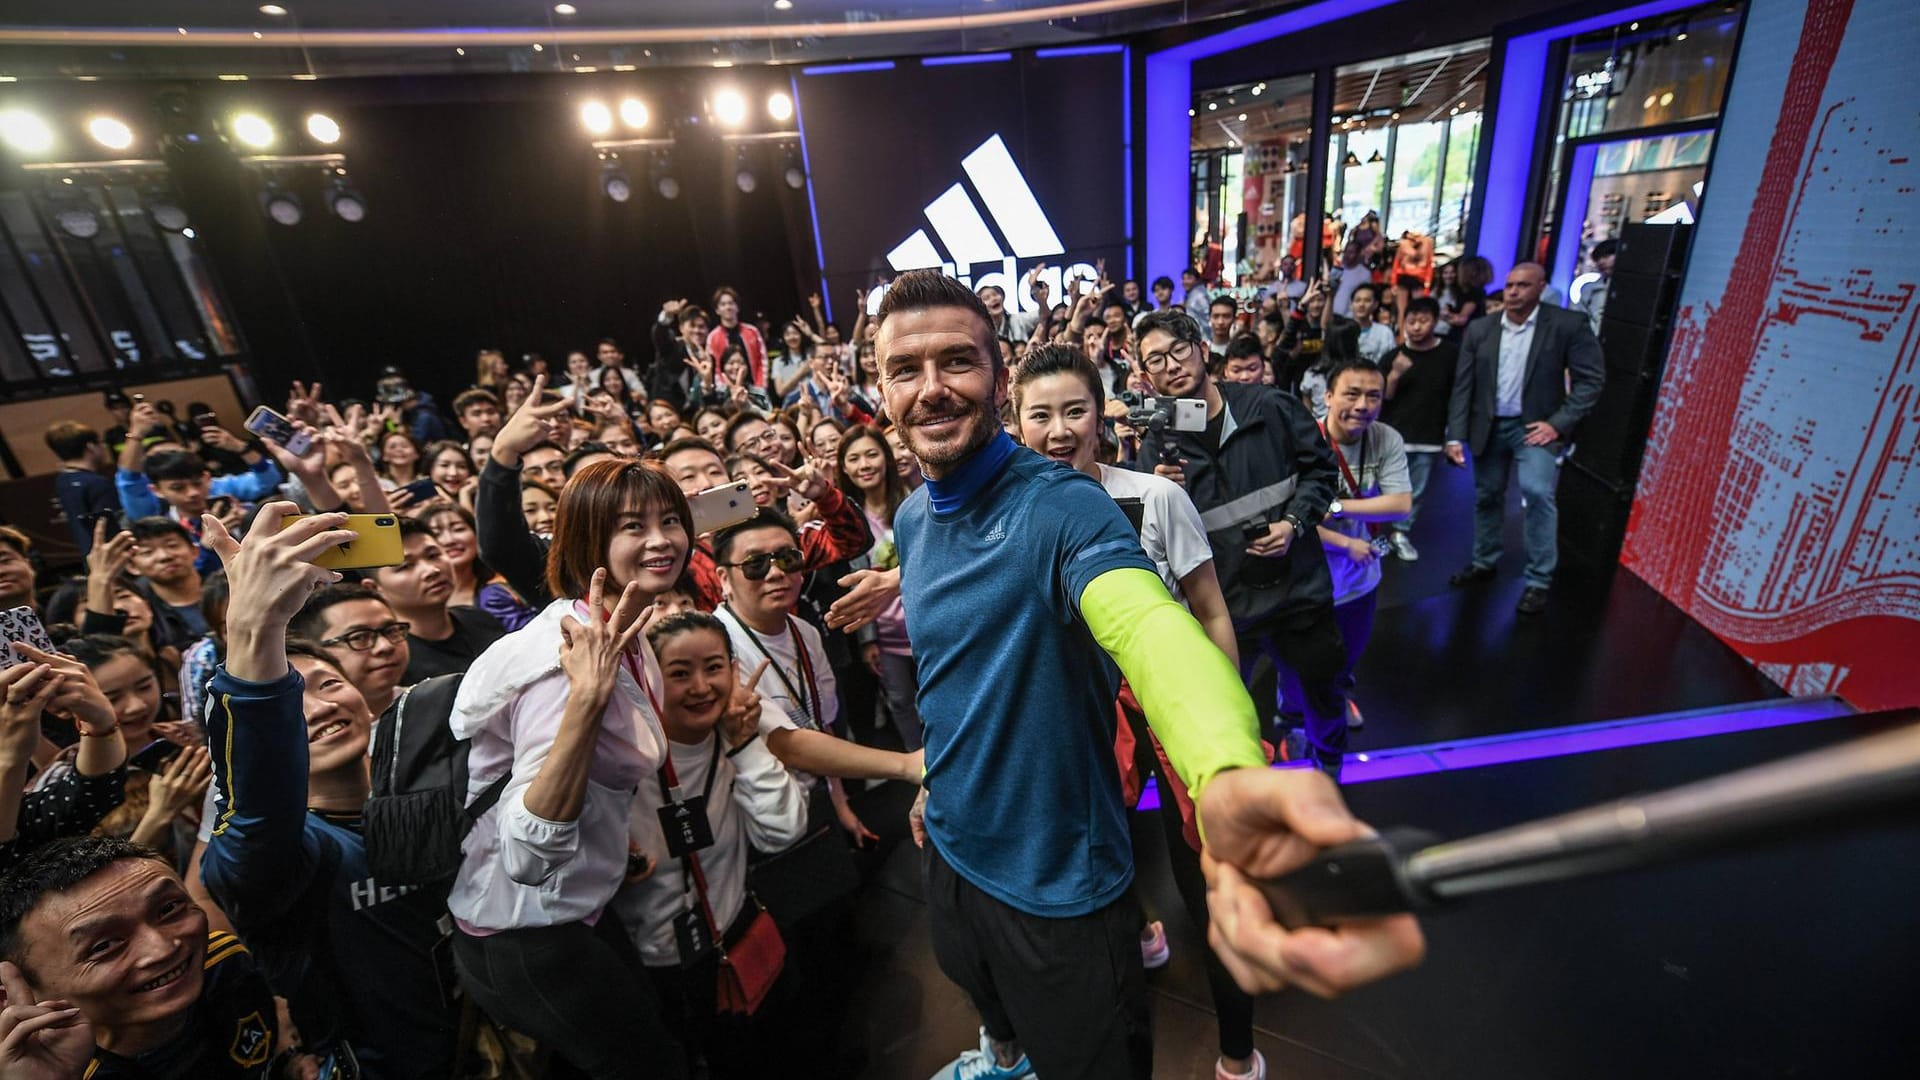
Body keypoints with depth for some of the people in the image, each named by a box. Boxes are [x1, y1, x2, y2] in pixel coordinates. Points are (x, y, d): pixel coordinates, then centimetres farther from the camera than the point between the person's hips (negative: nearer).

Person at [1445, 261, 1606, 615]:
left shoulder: (1568, 324, -6)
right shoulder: (1479, 330, 2)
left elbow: (1592, 378, -6)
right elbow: (1462, 386, 0)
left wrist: (1559, 423, -15)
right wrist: (1456, 436, -8)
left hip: (1535, 426, -3)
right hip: (1489, 427, 4)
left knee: (1537, 492, -20)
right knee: (1487, 496, 12)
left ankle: (1538, 581, -7)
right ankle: (1483, 562, 32)